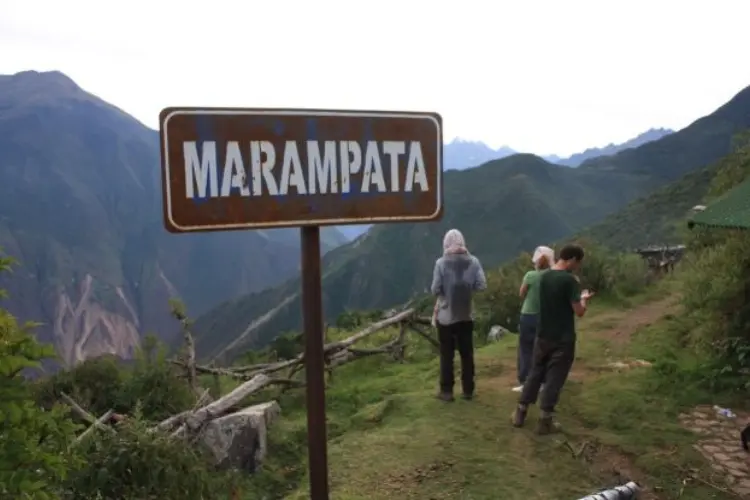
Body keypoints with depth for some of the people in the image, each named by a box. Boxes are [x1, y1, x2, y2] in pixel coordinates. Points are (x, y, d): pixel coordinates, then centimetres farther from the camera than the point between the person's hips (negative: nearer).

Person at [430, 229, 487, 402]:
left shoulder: (441, 263, -13)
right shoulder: (473, 261, -5)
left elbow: (435, 290, -14)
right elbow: (481, 285, -7)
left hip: (445, 316, -2)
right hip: (466, 316, 3)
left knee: (447, 355, 6)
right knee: (467, 354, 12)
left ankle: (447, 391, 11)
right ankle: (468, 390, 19)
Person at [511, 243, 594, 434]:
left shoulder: (545, 277, 5)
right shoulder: (569, 280, -17)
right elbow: (579, 311, -15)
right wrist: (584, 299, 4)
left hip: (543, 336, 6)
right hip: (563, 340, -6)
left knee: (535, 374, 15)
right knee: (554, 379, 3)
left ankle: (520, 413, 21)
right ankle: (545, 420, 10)